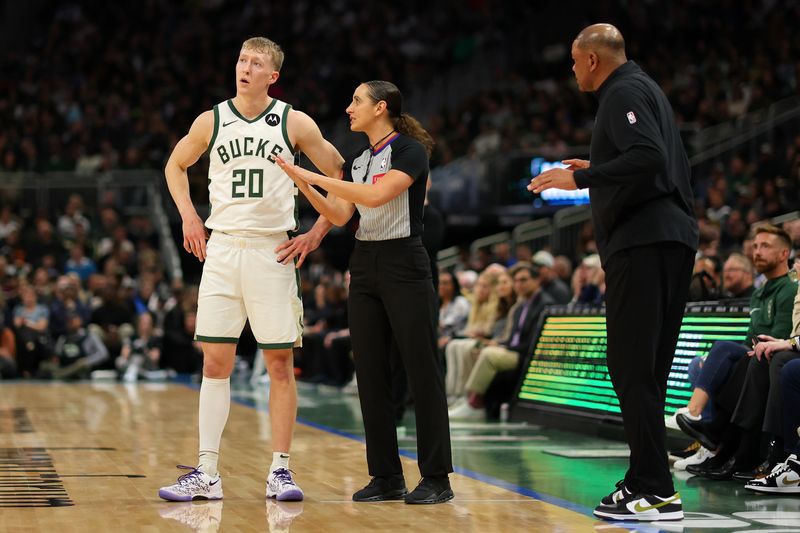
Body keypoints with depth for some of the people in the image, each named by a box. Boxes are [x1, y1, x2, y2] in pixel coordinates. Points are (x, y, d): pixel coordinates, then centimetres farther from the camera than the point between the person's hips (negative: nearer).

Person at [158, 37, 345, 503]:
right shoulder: (211, 122, 5)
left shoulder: (295, 123, -1)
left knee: (280, 364, 1)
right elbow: (176, 166, 22)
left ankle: (280, 470, 9)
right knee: (215, 362, 0)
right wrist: (189, 216, 9)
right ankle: (207, 474, 4)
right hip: (222, 249, 2)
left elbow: (340, 174, 8)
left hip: (273, 250, -2)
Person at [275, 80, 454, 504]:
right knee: (371, 374, 5)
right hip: (364, 268, 8)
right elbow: (339, 215, 8)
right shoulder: (357, 159, 14)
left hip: (404, 266, -8)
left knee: (422, 372, -4)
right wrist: (302, 183, -3)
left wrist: (316, 177, -20)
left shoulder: (411, 150, -9)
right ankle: (386, 477, 12)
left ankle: (436, 478, 1)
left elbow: (376, 195, -23)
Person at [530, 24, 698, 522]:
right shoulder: (645, 88, 23)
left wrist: (583, 177, -17)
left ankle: (656, 491, -11)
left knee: (632, 367, -10)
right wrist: (598, 169, 27)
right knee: (646, 370, 13)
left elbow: (649, 157, -22)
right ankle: (647, 481, 16)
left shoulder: (625, 93, -8)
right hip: (671, 238, 11)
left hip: (643, 243, -11)